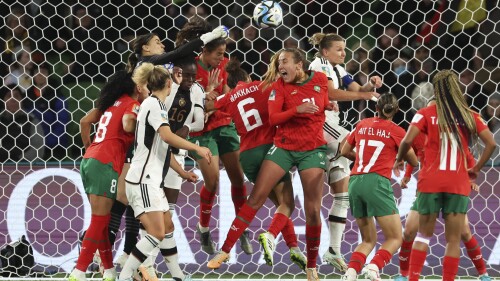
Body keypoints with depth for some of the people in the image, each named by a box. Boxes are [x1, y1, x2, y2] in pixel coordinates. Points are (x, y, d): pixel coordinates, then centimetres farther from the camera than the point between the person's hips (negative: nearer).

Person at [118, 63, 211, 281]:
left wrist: (182, 172, 30)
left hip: (151, 181, 10)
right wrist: (198, 148, -21)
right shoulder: (154, 104, -12)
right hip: (143, 180, -10)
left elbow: (163, 149, 26)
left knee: (168, 227, 15)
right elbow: (167, 136, -28)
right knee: (157, 233, -15)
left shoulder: (155, 104, 18)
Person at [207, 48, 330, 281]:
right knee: (255, 198, -5)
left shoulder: (320, 80, 0)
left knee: (313, 211, -4)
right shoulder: (279, 86, -4)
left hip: (313, 149, 0)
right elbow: (272, 118, -16)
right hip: (283, 147, 0)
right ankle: (226, 250, 1)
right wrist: (297, 110, -27)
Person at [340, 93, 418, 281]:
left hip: (355, 182, 5)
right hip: (377, 182, -5)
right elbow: (414, 162, 12)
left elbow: (344, 152, 25)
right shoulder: (396, 131, 2)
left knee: (368, 240, 16)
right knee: (395, 239, 2)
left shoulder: (362, 125, 14)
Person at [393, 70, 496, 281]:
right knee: (453, 240, 5)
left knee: (424, 234, 14)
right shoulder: (469, 116, 4)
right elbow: (491, 143, 0)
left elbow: (407, 140, -11)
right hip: (458, 184, 0)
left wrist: (398, 160, 6)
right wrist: (476, 169, 11)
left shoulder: (426, 114, -1)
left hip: (430, 182, 0)